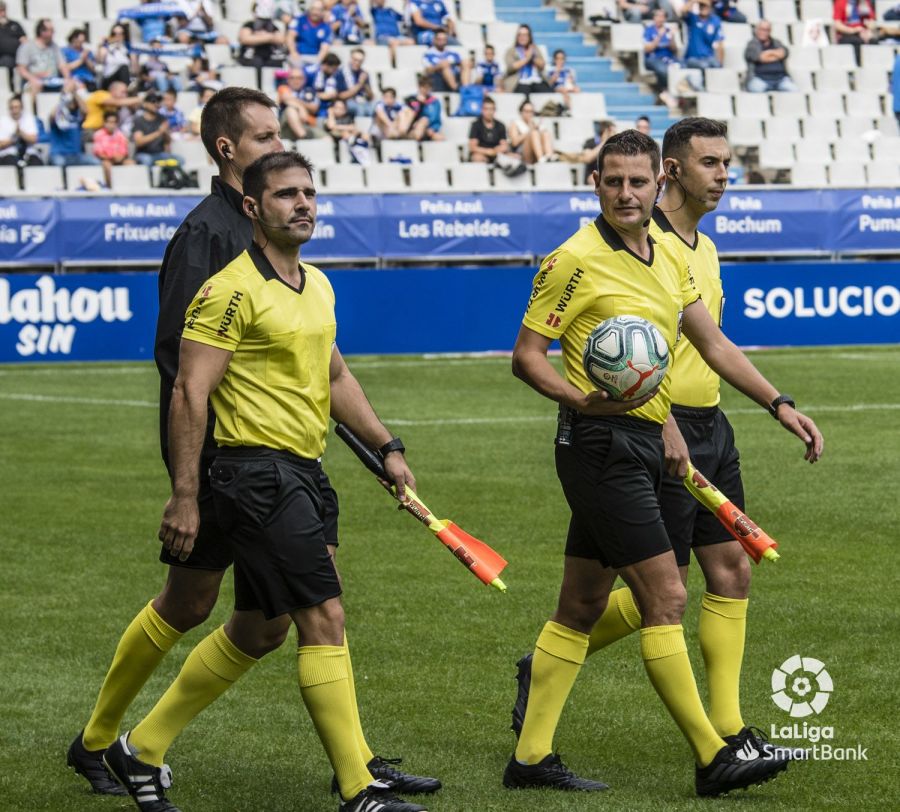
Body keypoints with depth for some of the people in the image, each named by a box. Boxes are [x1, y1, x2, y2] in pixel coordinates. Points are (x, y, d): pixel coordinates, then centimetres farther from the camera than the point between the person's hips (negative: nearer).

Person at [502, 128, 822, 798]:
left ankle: (532, 756, 16)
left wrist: (779, 404, 10)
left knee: (583, 605, 11)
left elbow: (713, 343, 18)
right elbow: (526, 356, -11)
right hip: (602, 444, -8)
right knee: (665, 596, -10)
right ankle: (712, 759, -8)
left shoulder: (669, 254, 12)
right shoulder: (577, 260, -12)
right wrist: (583, 399, -27)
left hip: (645, 442, 8)